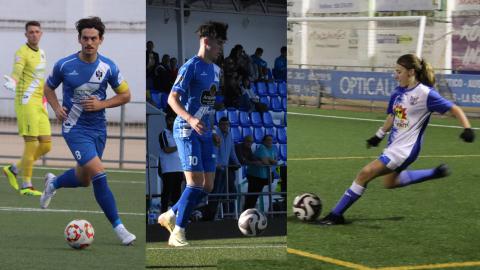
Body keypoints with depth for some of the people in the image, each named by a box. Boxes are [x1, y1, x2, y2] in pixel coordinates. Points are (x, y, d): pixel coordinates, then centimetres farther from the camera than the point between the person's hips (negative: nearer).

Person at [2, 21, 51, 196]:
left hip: (39, 105, 8)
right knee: (31, 144, -8)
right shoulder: (22, 53, -8)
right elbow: (16, 73, -25)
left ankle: (13, 170, 20)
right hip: (26, 103, -8)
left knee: (46, 145, 6)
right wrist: (12, 83, -45)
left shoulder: (41, 53, 17)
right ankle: (26, 186, 0)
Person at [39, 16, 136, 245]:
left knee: (83, 179, 17)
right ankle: (118, 227, -10)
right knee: (99, 175, -19)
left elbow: (125, 95, 4)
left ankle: (53, 183, 50)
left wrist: (101, 104, -12)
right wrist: (57, 108, -8)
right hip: (75, 128, -4)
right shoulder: (64, 65, -9)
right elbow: (49, 87, 9)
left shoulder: (108, 67, -5)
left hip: (98, 129, 4)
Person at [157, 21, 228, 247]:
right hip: (187, 131, -8)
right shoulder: (191, 67, -11)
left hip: (204, 132, 8)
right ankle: (177, 234, -6)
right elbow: (172, 98, -17)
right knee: (195, 183, -14)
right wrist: (191, 120, -33)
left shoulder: (215, 70, 15)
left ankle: (170, 217, 22)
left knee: (208, 186, 6)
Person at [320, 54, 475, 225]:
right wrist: (379, 136, 22)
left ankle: (336, 215, -8)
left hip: (405, 150, -9)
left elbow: (454, 109, -13)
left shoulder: (425, 94, -17)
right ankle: (436, 173, 32)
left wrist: (467, 129, -24)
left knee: (365, 174, -14)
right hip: (393, 146, 9)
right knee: (390, 182, 26)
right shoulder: (399, 92, 5)